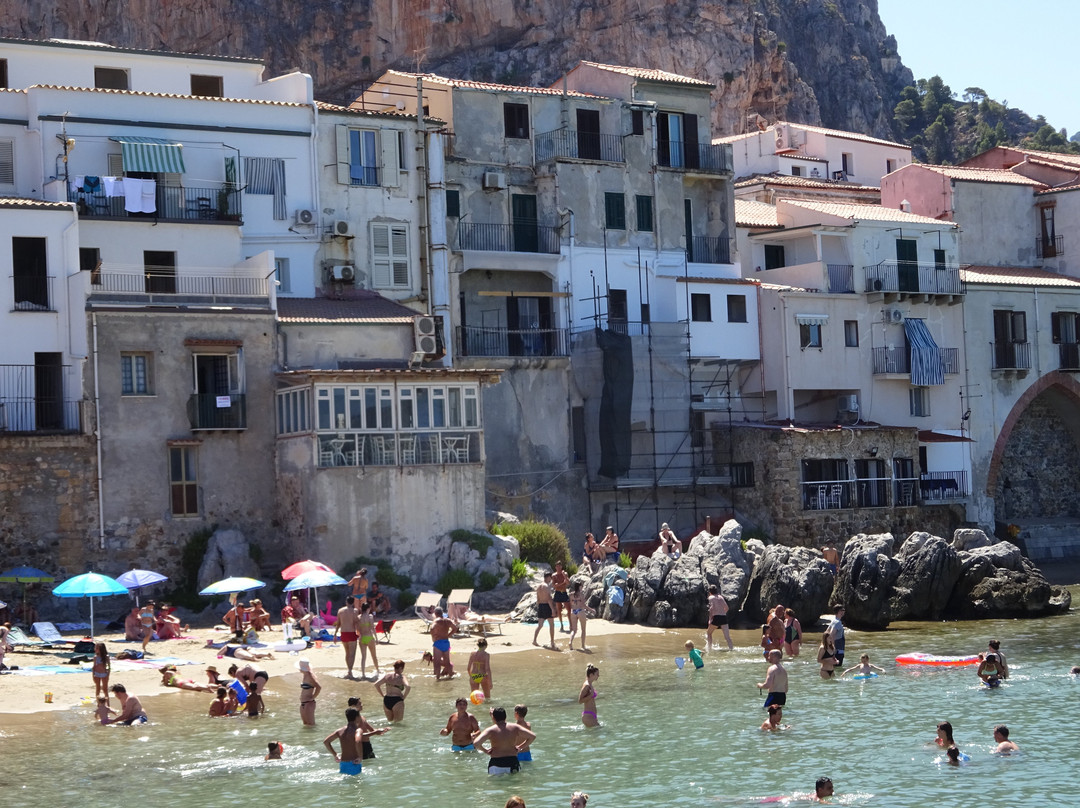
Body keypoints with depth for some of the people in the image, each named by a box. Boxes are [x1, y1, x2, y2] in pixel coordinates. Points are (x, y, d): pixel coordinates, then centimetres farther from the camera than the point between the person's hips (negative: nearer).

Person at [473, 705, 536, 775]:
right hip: (513, 763, 3)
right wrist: (520, 747, 10)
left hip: (496, 764, -3)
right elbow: (532, 736, 3)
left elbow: (476, 743, -20)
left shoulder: (491, 730, -7)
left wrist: (485, 750, -2)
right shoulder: (515, 728, 2)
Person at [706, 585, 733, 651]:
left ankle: (709, 647, 19)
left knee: (708, 633, 20)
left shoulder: (711, 597, 2)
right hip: (724, 617, 4)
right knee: (727, 636, -1)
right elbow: (726, 607, 16)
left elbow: (712, 607, -13)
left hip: (716, 617, -4)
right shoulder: (721, 597, 17)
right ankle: (731, 648, -12)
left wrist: (710, 619, -14)